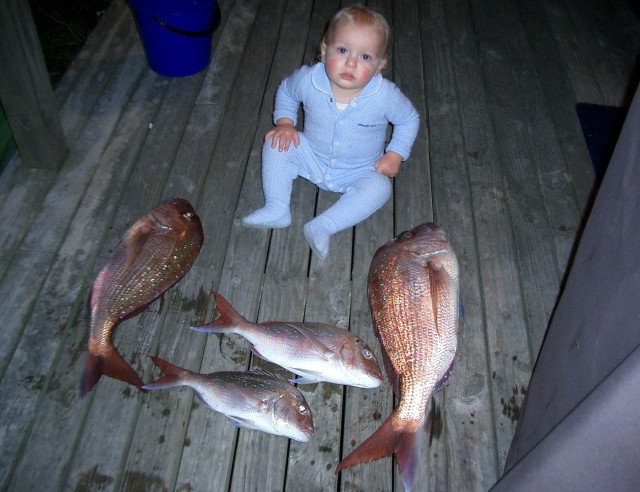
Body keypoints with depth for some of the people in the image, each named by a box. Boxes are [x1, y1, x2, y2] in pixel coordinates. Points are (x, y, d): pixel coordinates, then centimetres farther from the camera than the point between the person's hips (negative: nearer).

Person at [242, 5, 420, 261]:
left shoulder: (385, 96, -26)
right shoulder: (308, 79, -20)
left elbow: (409, 119, -6)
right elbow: (285, 91, 4)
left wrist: (395, 155, -14)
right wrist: (285, 122, -9)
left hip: (359, 170, -2)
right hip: (313, 156, 3)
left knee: (379, 188, -29)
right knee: (276, 144, -15)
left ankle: (323, 226, -27)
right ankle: (276, 209, -14)